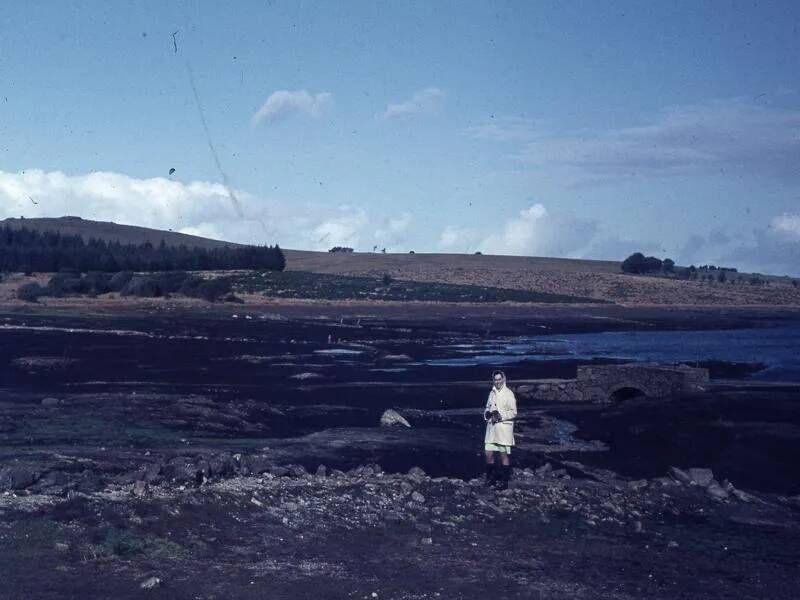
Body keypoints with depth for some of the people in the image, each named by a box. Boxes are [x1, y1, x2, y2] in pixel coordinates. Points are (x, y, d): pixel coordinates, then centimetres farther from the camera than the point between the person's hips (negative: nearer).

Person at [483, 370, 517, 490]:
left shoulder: (508, 394, -8)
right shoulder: (492, 393, 13)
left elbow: (513, 413, -11)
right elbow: (487, 408, 22)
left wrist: (501, 416, -22)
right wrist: (487, 413, 0)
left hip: (504, 428, -6)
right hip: (491, 427, 6)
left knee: (504, 455, 0)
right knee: (489, 454, 6)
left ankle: (504, 481, 8)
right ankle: (491, 477, 22)